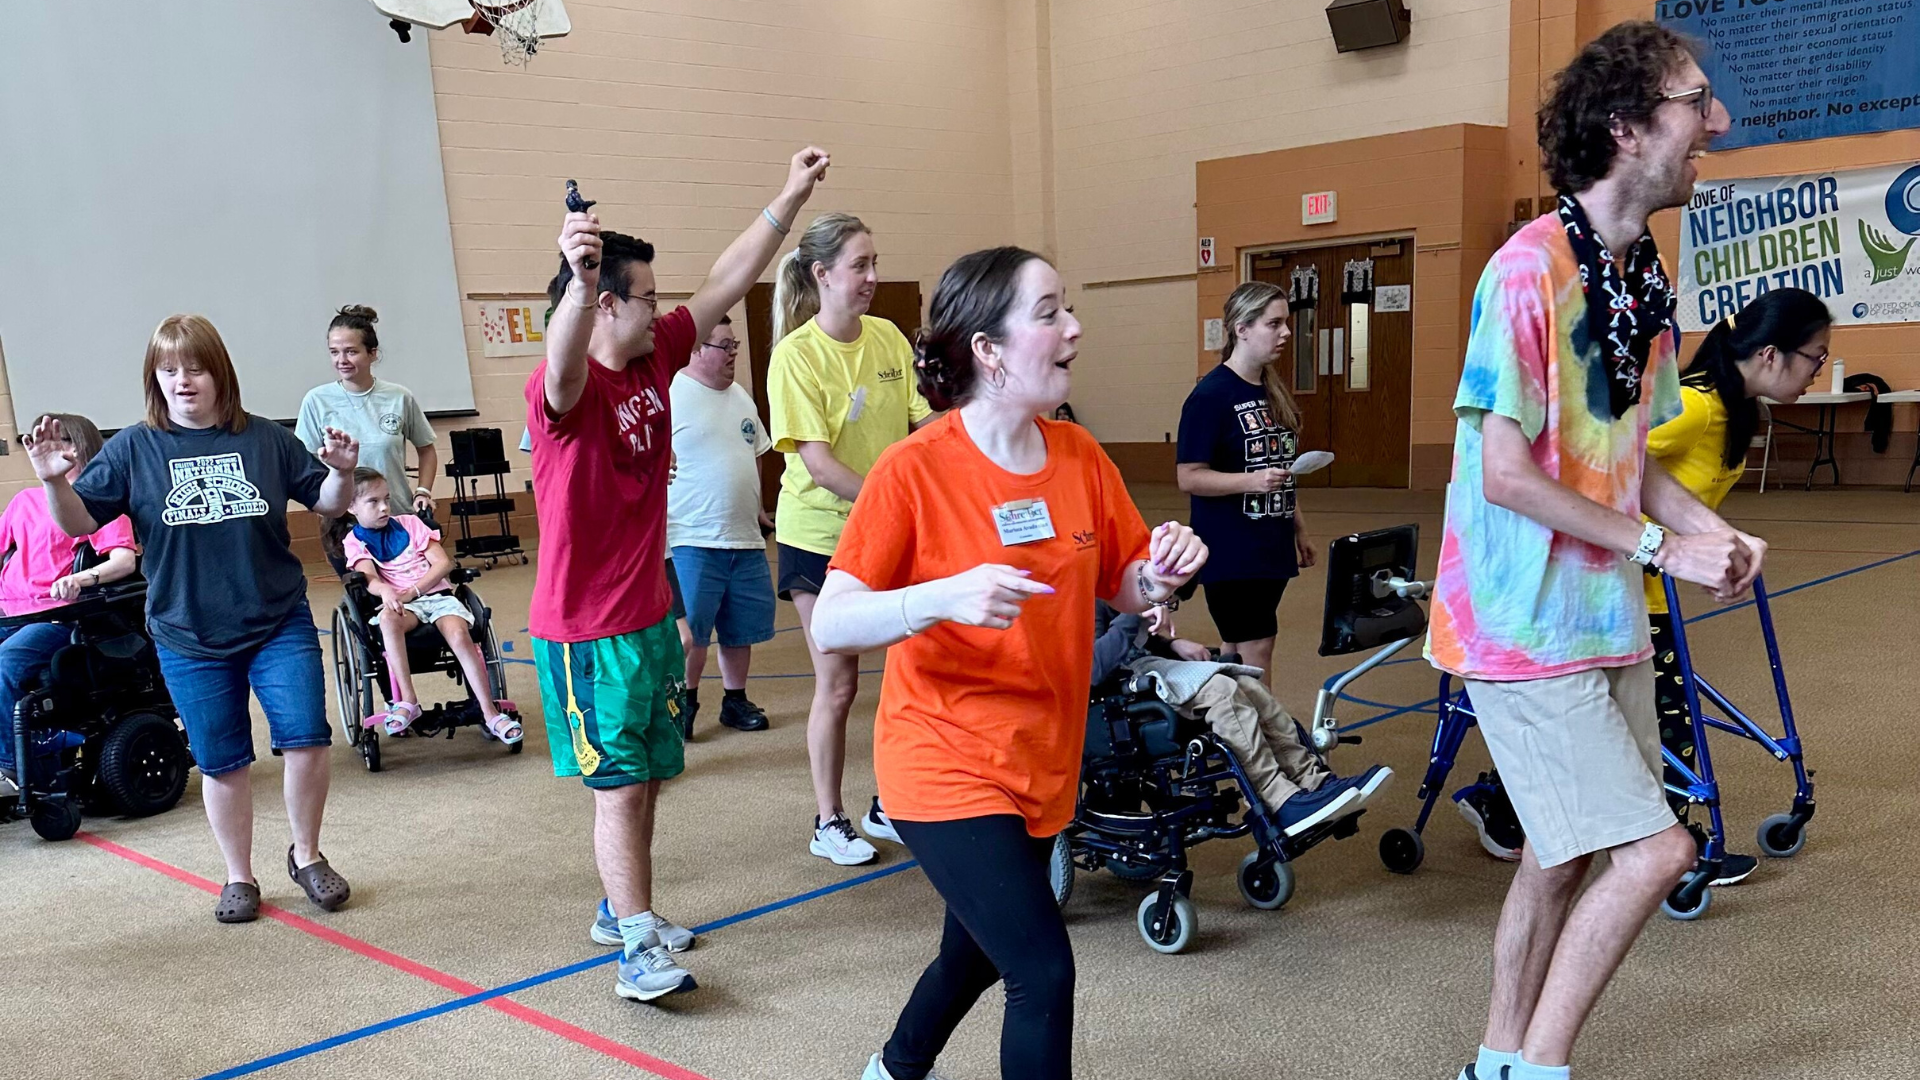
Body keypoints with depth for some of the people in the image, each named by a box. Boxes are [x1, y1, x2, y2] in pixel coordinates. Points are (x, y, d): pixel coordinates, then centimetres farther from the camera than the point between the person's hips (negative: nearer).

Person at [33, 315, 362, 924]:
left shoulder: (264, 439, 1)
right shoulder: (134, 449, 0)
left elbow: (326, 505, 7)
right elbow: (79, 523, -3)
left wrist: (342, 473, -13)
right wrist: (55, 482, -22)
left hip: (280, 624, 0)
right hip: (189, 639, 0)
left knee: (307, 738, -7)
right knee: (222, 763, 8)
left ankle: (306, 855, 18)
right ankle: (239, 879, 27)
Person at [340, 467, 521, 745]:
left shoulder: (409, 523, 11)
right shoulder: (355, 541, 8)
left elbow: (443, 563, 3)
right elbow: (369, 579, -10)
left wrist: (412, 591, -10)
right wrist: (386, 591, -35)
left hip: (437, 594, 1)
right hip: (399, 603, -1)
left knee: (459, 635, -29)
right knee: (388, 619, -38)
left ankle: (490, 713, -28)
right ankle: (407, 701, -35)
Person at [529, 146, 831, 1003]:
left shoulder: (655, 358, 3)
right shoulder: (564, 387, -21)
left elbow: (725, 286, 8)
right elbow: (563, 372, -46)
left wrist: (790, 200, 7)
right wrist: (581, 280, -65)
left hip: (650, 616, 8)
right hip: (586, 629, -8)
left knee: (645, 778, 18)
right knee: (619, 788, -2)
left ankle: (621, 909, 34)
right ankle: (637, 948, 8)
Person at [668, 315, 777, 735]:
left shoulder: (740, 397, 13)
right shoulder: (671, 396, -10)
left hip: (745, 539, 7)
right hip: (693, 539, -7)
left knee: (741, 628, 12)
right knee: (688, 630, -2)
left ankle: (735, 700, 26)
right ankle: (685, 702, 16)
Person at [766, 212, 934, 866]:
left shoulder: (889, 338, 1)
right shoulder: (797, 354, -14)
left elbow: (921, 424, 2)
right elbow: (816, 461, -19)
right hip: (821, 536, -5)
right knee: (837, 683, 4)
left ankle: (889, 806, 26)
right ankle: (828, 822, 21)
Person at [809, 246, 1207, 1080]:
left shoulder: (1079, 455, -1)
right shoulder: (914, 469, -18)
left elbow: (1127, 591, 8)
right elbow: (830, 626, -19)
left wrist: (1164, 571, -14)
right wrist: (944, 596, -35)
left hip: (1042, 763, 6)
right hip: (947, 768, -6)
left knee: (979, 954, 23)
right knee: (1044, 972, -13)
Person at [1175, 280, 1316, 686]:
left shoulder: (1272, 390, 11)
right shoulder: (1211, 394, -13)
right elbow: (1188, 476, -15)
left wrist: (1298, 528, 22)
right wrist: (1251, 480, -27)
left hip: (1271, 547, 7)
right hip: (1231, 553, -7)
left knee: (1237, 654, 13)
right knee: (1256, 653, -5)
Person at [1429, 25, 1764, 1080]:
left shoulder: (1646, 277, 9)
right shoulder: (1531, 268, -18)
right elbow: (1506, 474, -20)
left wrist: (1712, 529, -1)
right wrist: (1660, 546, -14)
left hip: (1607, 621, 9)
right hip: (1527, 628, -9)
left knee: (1561, 853, 15)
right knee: (1654, 848, -8)